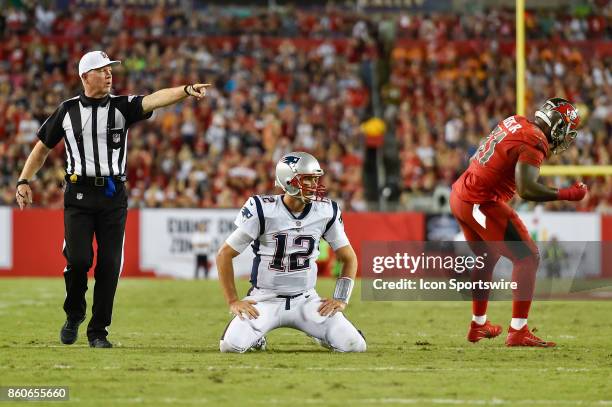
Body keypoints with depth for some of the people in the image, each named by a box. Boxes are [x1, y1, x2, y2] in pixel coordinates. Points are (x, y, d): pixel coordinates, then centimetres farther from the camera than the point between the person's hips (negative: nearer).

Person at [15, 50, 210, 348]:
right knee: (78, 259, -12)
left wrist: (187, 90, -33)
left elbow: (155, 99, -15)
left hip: (113, 196, 1)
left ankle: (98, 331, 10)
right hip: (78, 195, -1)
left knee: (110, 264, -2)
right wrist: (24, 181, 4)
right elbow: (42, 148, 15)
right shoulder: (67, 111, 6)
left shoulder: (122, 107, 3)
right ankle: (74, 315, 16)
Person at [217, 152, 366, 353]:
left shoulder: (326, 212, -3)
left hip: (306, 300, 3)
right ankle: (256, 339, 11)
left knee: (354, 346, -15)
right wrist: (233, 301, -9)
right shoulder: (263, 210, -14)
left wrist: (341, 299, -1)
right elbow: (224, 255, -6)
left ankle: (321, 334, 20)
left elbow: (349, 258, 10)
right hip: (265, 299, -3)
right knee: (232, 345, -27)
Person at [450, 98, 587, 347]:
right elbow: (526, 189, -29)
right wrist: (566, 195, -20)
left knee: (488, 258, 28)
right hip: (481, 204, -9)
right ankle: (518, 332, -10)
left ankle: (478, 325, 40)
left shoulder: (516, 122, 7)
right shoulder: (534, 143, -18)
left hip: (460, 194, 9)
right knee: (527, 257, -6)